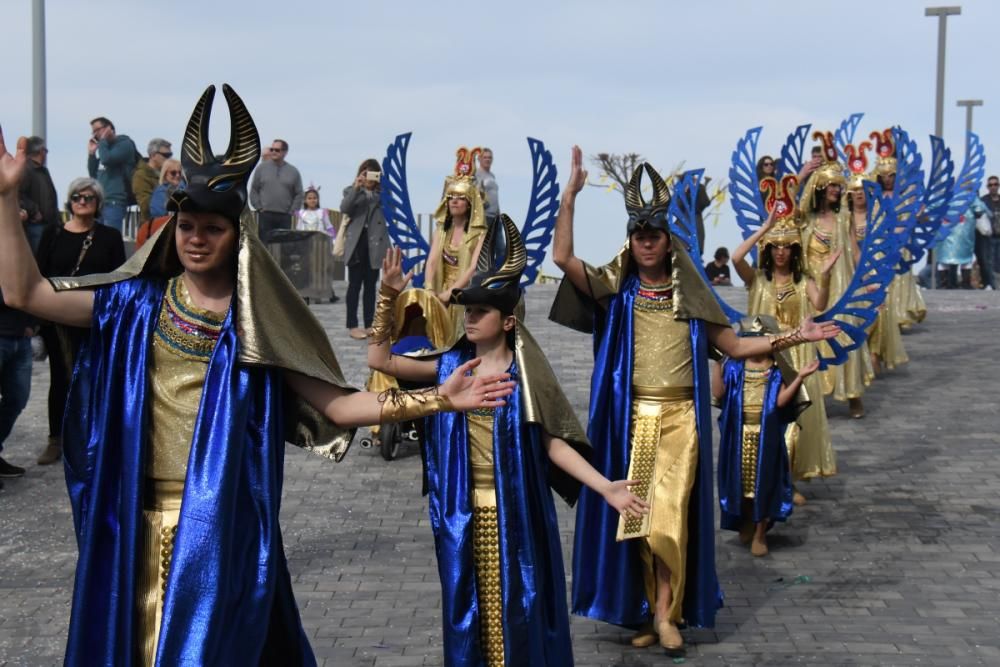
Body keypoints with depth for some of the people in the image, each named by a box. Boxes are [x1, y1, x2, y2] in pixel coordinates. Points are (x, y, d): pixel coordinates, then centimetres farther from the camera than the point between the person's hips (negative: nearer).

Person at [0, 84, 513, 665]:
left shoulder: (258, 321, -1)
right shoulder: (135, 303, 3)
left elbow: (334, 404, -6)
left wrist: (434, 399, -15)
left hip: (224, 521, -2)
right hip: (139, 519, 2)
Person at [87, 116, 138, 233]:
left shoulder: (124, 144, -2)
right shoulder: (106, 148, 21)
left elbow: (107, 160, -19)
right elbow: (93, 174, 23)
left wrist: (103, 140, -3)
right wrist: (91, 153, 13)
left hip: (115, 202, -8)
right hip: (101, 201, 8)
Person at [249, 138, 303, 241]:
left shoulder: (293, 172, 9)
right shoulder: (262, 168, 7)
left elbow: (299, 194, 9)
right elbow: (254, 190, 8)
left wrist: (292, 211, 0)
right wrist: (259, 207, -1)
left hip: (285, 217, 1)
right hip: (265, 216, -1)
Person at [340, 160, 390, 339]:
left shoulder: (382, 192, 8)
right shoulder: (351, 190, 6)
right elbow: (344, 208, -11)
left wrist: (384, 183, -17)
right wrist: (356, 188, -21)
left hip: (375, 243, 2)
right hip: (357, 242, -2)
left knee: (371, 285, 8)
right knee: (355, 285, 1)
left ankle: (369, 324, 13)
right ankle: (353, 325, 2)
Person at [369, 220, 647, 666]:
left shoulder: (525, 377, -6)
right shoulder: (451, 367, 2)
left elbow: (553, 444, -8)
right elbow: (378, 359, -4)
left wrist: (605, 487, -17)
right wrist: (389, 297, -14)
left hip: (513, 511, -3)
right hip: (465, 513, 3)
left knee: (516, 605, 4)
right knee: (470, 605, 12)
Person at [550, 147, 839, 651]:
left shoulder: (690, 296, 7)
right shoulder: (615, 292, 3)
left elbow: (735, 347, 11)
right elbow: (562, 257, -10)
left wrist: (794, 337, 3)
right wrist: (570, 196, -15)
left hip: (679, 419, 0)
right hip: (631, 418, 1)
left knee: (668, 516, -11)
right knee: (636, 518, 6)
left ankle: (667, 611, 2)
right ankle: (648, 610, 18)